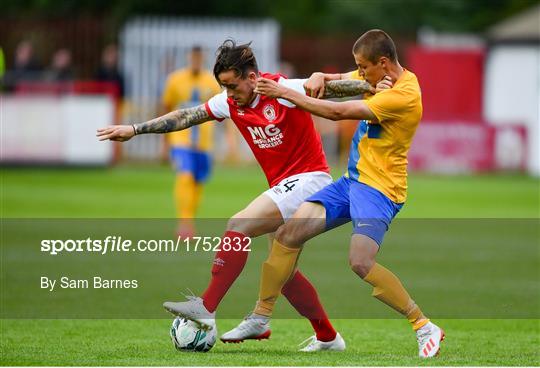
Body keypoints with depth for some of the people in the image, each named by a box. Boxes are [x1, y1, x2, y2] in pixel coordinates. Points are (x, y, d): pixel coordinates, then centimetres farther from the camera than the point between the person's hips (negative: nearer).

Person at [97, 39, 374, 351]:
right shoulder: (230, 103, 5)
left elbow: (334, 88, -16)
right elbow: (184, 117, 11)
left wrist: (375, 88, -29)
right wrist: (135, 129, 10)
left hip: (308, 180, -9)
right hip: (285, 185, 9)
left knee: (239, 226, -20)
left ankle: (206, 308, -22)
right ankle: (328, 337, 18)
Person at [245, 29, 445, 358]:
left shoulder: (404, 95, -21)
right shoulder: (379, 78, 9)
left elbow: (338, 112, -22)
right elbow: (335, 82, 24)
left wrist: (285, 93, -16)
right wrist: (318, 79, -1)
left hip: (379, 188, -9)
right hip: (352, 180, 9)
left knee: (361, 261, -28)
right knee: (288, 235, -2)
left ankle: (425, 328, -15)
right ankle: (261, 317, 10)